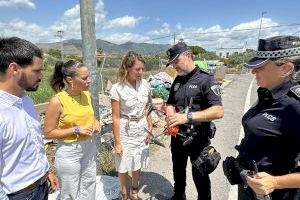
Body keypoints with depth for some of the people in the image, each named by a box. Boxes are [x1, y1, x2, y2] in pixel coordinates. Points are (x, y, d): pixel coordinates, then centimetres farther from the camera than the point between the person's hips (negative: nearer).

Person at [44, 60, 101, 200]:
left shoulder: (86, 94, -3)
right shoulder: (57, 101, -21)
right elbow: (48, 133, -14)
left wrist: (95, 122, -6)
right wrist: (76, 130, -22)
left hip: (89, 147, 6)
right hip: (69, 152, -5)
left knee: (89, 188, 22)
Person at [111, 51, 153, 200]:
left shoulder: (144, 84, -5)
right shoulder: (117, 88, -17)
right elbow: (116, 118, -14)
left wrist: (150, 128, 6)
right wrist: (117, 142, -11)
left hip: (142, 129, 4)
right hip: (125, 131, -4)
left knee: (138, 163, 20)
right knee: (124, 165, 14)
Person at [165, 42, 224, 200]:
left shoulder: (206, 79, -15)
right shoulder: (177, 80, 5)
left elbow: (218, 111, -25)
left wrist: (188, 116, -34)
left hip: (198, 139, -6)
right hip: (177, 137, 6)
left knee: (200, 177, 13)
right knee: (178, 171, 25)